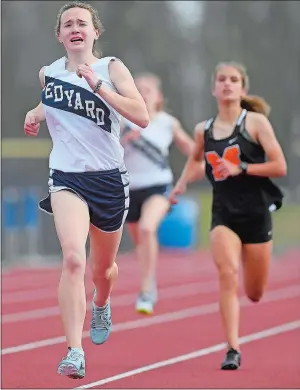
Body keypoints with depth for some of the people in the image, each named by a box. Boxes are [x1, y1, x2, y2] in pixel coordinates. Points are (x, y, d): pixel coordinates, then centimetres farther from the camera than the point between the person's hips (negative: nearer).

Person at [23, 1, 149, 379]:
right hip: (66, 177, 0)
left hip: (109, 178, 0)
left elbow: (142, 117, -19)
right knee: (73, 259, -25)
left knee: (103, 268, 20)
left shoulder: (111, 68, -6)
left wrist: (97, 85, -23)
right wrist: (36, 114, 7)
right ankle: (74, 352, -27)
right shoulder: (48, 73, 4)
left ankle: (101, 306, 57)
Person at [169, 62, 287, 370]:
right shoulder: (203, 130, 4)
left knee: (254, 294, 11)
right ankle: (233, 350, -23)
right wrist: (181, 184, 9)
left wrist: (240, 168, -19)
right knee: (227, 274, -24)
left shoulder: (255, 122, -7)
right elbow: (195, 159, 26)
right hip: (223, 213, 2)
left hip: (256, 212, -1)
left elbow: (279, 167, -11)